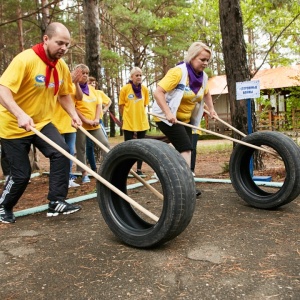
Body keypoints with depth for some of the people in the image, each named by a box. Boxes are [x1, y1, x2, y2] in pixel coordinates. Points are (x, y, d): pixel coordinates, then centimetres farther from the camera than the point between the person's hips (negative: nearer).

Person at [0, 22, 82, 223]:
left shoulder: (62, 67, -2)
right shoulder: (25, 59, -22)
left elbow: (64, 94, 12)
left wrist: (74, 115, -4)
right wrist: (20, 115, -44)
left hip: (42, 122, 5)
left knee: (61, 152, -19)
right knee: (21, 174, 0)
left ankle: (56, 202, -9)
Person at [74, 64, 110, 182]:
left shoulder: (91, 88, 14)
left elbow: (99, 104, 11)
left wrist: (96, 119, -4)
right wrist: (86, 120, -14)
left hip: (94, 124, 5)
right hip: (81, 124, -5)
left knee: (105, 144, 1)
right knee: (81, 148, 2)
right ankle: (84, 173, 9)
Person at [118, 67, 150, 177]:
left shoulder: (144, 89, 1)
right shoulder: (125, 88, -7)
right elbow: (121, 106, 0)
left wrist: (138, 115, 8)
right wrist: (126, 117, 5)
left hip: (142, 122, 3)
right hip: (128, 122, -3)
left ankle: (139, 169, 17)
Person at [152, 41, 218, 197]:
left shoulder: (203, 76, 2)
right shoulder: (178, 72, -22)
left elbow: (206, 93, 25)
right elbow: (158, 92, -27)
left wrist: (211, 109, 15)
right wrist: (168, 113, -34)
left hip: (185, 118, 8)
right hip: (167, 117, -8)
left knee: (185, 150, 10)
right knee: (185, 148, -16)